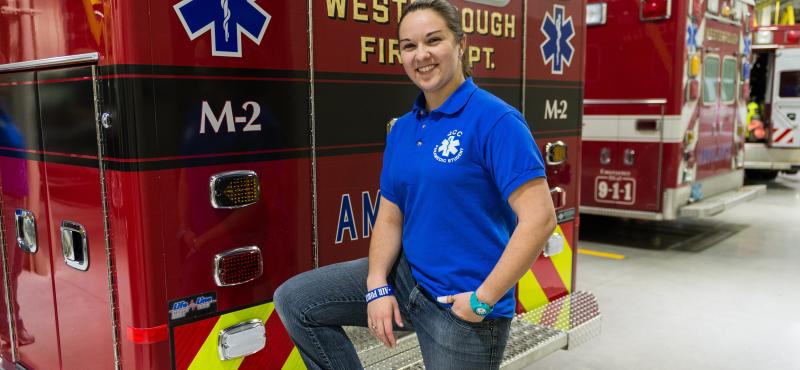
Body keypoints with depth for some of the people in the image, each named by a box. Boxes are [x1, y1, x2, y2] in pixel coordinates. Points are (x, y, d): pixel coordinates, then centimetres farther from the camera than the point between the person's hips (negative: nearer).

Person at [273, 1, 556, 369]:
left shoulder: (495, 120, -17)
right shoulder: (402, 130, 5)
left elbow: (539, 218, -24)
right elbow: (390, 218, 8)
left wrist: (483, 301, -21)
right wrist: (377, 287, -6)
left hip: (461, 307, -6)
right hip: (406, 275, 7)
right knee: (293, 300, 7)